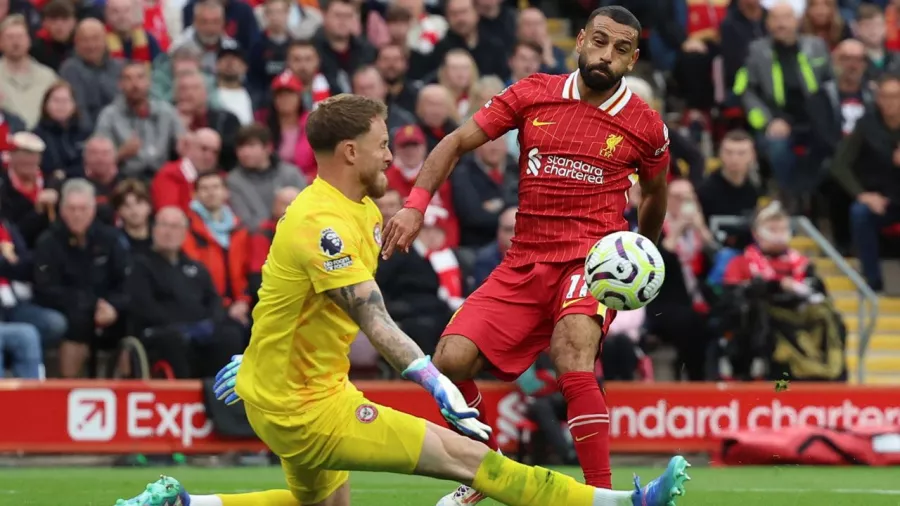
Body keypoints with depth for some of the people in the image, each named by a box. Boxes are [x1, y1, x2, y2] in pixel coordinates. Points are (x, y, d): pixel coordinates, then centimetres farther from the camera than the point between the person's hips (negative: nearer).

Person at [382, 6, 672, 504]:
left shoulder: (645, 125, 0)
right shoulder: (532, 94, 2)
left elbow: (655, 195, 19)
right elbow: (458, 142, 3)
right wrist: (415, 205, -9)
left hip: (592, 259, -3)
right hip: (524, 264, 3)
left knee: (573, 348, -34)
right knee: (451, 360, -11)